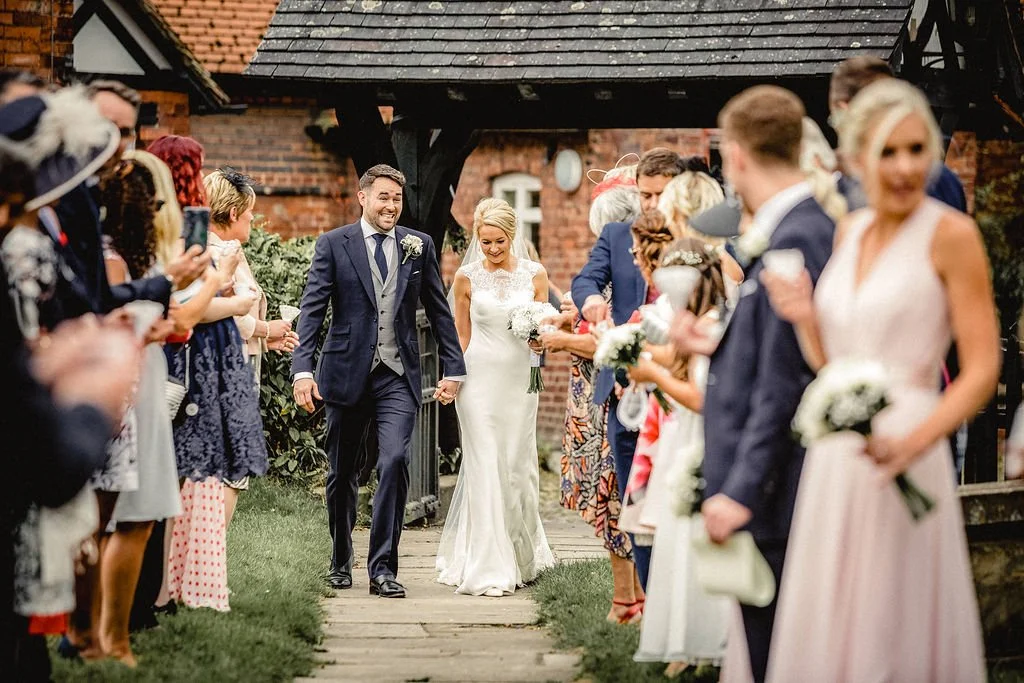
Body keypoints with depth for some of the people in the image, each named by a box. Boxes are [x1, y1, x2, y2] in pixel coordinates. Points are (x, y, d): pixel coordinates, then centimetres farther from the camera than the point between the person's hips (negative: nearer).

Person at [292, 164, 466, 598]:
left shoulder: (419, 246, 7)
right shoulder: (333, 245, 0)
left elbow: (439, 312, 11)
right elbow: (312, 309, -6)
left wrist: (453, 368, 6)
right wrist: (302, 369, -16)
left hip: (398, 375, 0)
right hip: (347, 373, 0)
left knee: (395, 461, -16)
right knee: (342, 473, 10)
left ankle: (382, 567, -11)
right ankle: (341, 561, 28)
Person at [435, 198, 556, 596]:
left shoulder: (535, 275, 4)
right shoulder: (466, 278, 1)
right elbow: (462, 338, 8)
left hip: (520, 379, 2)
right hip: (479, 379, -2)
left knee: (519, 466, 8)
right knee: (485, 469, -5)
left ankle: (521, 558, 27)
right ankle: (488, 569, -4)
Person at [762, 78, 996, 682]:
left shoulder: (951, 234, -9)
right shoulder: (849, 231, 11)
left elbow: (983, 368, -12)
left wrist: (914, 441, -24)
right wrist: (806, 318, -4)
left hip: (899, 456, -6)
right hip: (835, 453, 7)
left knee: (895, 631, 1)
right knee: (830, 628, 13)